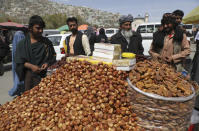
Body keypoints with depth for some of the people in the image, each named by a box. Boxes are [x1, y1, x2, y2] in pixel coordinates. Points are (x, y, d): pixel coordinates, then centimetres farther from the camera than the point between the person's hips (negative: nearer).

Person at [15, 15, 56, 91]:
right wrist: (31, 66, -15)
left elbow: (53, 57, 12)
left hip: (45, 75, 2)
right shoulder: (23, 44, 3)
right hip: (30, 76, -1)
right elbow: (19, 61, 0)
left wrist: (48, 63, -8)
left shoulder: (47, 42, 9)